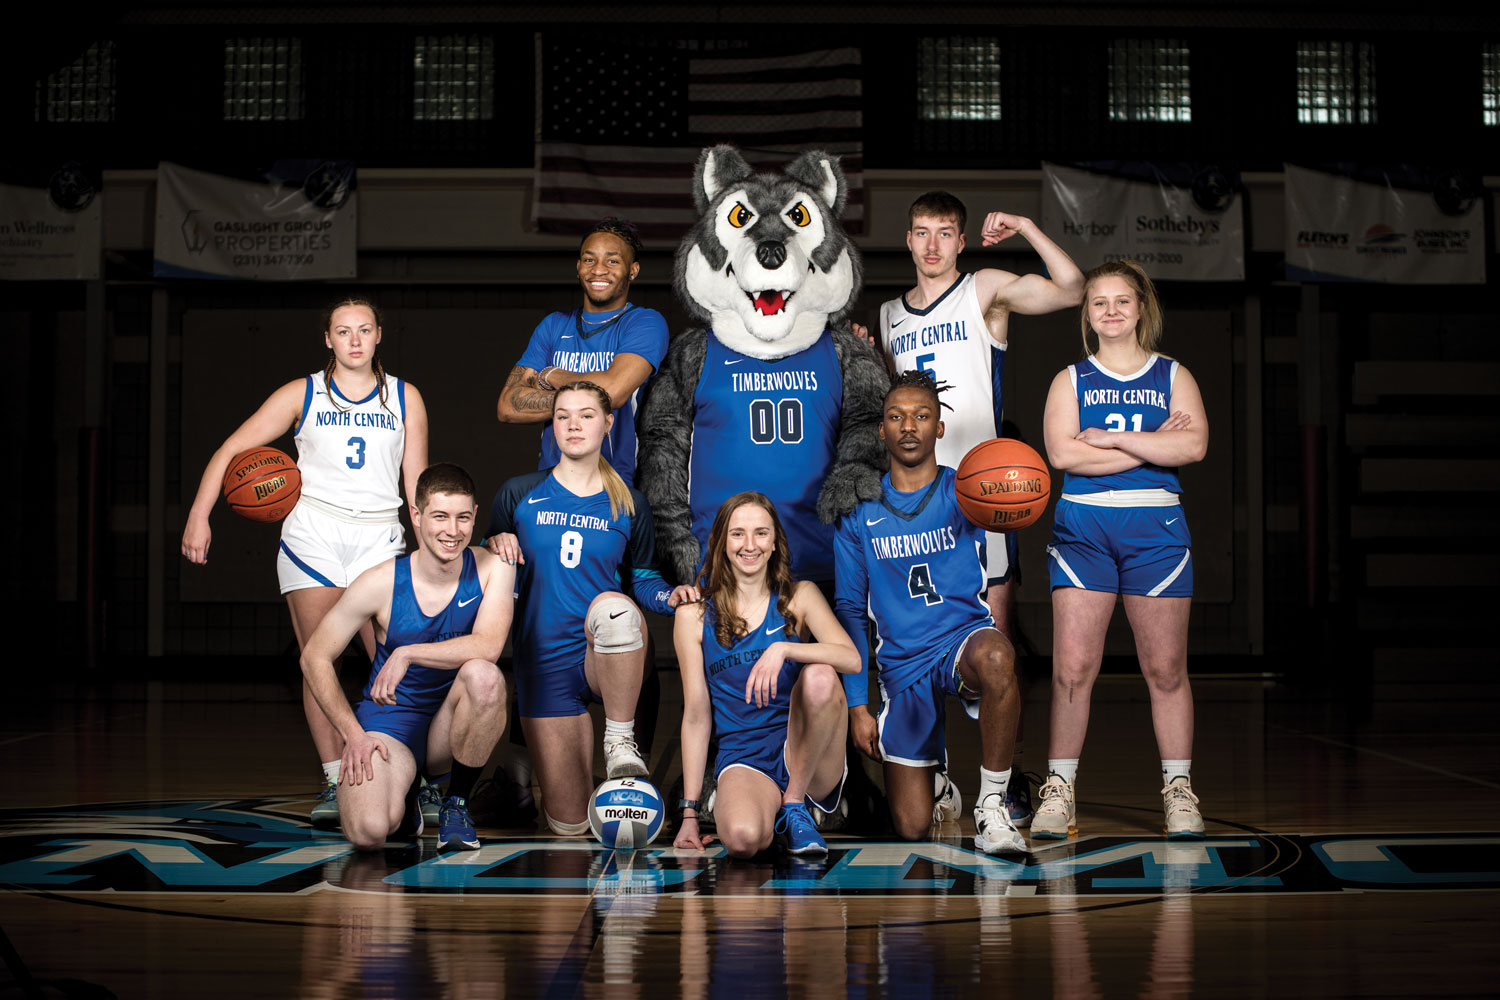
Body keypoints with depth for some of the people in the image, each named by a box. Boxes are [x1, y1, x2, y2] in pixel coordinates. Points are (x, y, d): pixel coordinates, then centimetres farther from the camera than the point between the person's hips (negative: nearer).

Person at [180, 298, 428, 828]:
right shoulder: (302, 394, 7)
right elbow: (230, 451, 6)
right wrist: (198, 518, -5)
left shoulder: (405, 397, 11)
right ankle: (335, 782, -3)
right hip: (311, 535, 0)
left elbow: (417, 483, 14)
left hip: (379, 538, 1)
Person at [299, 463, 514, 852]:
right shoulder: (383, 582, -12)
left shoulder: (492, 568, -10)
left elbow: (488, 647, -23)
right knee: (368, 831, -28)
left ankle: (457, 801, -8)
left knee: (483, 675, -34)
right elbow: (314, 657, -4)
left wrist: (408, 653, -27)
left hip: (452, 721, 1)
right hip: (390, 719, -1)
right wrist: (353, 734, -12)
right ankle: (404, 791, 12)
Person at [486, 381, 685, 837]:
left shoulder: (629, 505, 7)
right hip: (545, 661, 1)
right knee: (569, 825, 0)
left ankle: (619, 739, -21)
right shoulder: (518, 494, 5)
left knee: (612, 606, -40)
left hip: (609, 659, -1)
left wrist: (669, 598, -9)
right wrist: (496, 548, -11)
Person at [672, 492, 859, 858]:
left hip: (806, 753, 2)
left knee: (820, 677, -30)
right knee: (742, 837, -36)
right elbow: (696, 717, 5)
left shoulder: (800, 596, 5)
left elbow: (852, 659, -13)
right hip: (743, 758, -2)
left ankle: (794, 803, -9)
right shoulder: (695, 615, 5)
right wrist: (690, 812, 2)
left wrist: (782, 650, -29)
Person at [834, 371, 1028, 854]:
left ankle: (992, 804, -22)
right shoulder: (858, 514, 5)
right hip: (902, 667, 2)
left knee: (995, 655, -41)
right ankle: (939, 783, 36)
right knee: (911, 827, -3)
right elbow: (851, 610, 8)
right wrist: (857, 705, 3)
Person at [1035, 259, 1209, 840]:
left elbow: (1194, 445, -6)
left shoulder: (1173, 376, 11)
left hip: (1156, 528, 1)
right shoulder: (1071, 379, 10)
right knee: (1072, 666, -7)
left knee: (1165, 668, 2)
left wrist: (1108, 438, -9)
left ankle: (1179, 792, 13)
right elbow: (1061, 451, -7)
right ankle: (1059, 789, 4)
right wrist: (1152, 445, -9)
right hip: (1081, 526, 0)